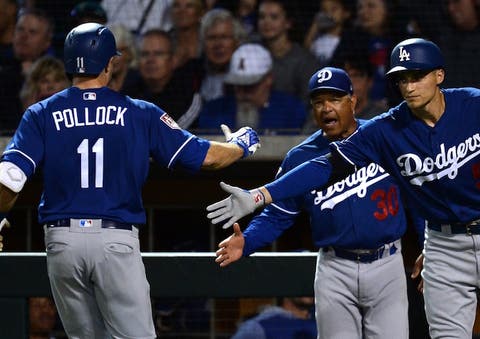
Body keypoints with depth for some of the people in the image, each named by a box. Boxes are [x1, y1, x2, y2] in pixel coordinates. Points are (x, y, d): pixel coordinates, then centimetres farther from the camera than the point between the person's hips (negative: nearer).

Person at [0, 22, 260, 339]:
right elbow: (204, 155, 4)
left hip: (62, 241, 2)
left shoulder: (42, 114, 4)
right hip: (117, 241, -2)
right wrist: (242, 145, 25)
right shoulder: (140, 113, 2)